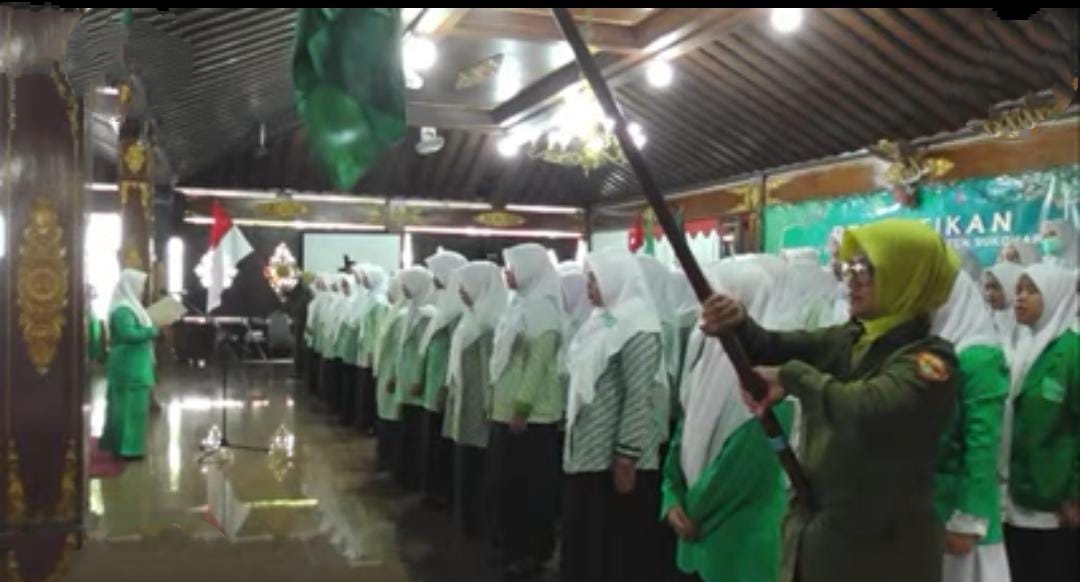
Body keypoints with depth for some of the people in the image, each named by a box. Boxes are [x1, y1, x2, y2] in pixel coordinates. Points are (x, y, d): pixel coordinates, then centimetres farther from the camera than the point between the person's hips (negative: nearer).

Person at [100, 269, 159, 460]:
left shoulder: (129, 306, 13)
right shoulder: (123, 310, -19)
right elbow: (129, 334, -29)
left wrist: (149, 331, 4)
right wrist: (152, 331, -19)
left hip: (133, 365, 10)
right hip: (130, 367, -10)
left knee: (124, 405, 16)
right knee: (131, 406, -4)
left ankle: (118, 443, 24)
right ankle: (127, 447, 3)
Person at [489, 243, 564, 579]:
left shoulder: (542, 305, -14)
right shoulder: (521, 303, 12)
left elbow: (539, 360, -20)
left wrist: (522, 407, -22)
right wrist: (497, 401, 15)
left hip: (529, 412, -9)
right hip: (507, 408, 9)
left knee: (531, 484, 2)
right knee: (508, 482, 14)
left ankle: (534, 551, 14)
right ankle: (513, 546, 26)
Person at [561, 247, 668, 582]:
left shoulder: (637, 328, -14)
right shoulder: (602, 321, 13)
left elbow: (639, 397, -19)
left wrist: (627, 458, -20)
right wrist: (573, 437, 17)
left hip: (615, 458, -9)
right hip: (588, 453, 9)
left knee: (620, 545, 3)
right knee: (587, 539, 15)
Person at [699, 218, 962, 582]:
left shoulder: (930, 359, -16)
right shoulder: (844, 341, 6)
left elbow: (863, 410, -32)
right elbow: (772, 349, -2)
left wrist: (792, 377, -21)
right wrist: (737, 326, -22)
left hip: (880, 548, -6)